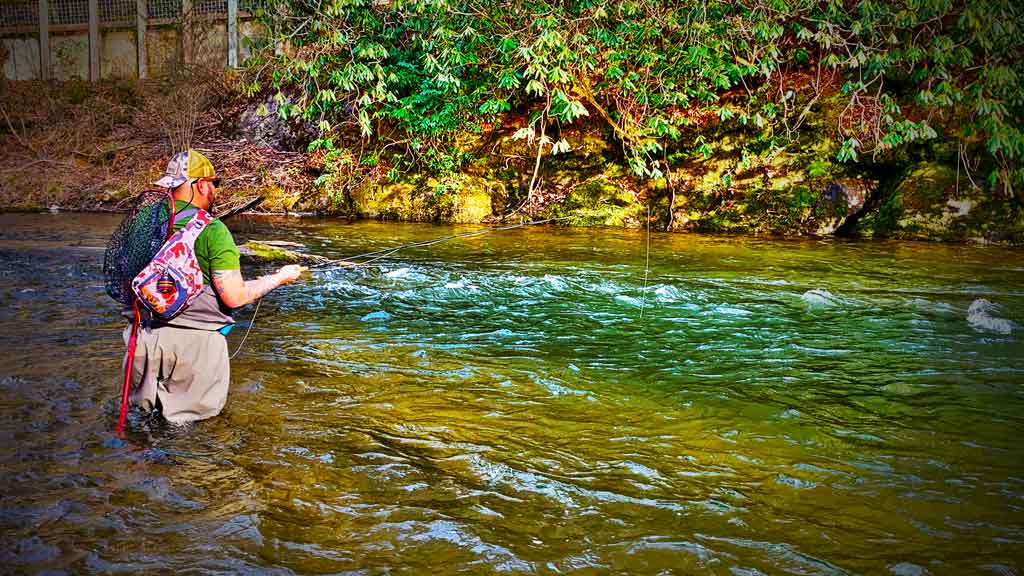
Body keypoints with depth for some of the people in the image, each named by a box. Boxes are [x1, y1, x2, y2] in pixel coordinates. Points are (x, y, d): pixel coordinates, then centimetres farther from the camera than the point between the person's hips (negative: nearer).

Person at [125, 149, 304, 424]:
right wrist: (279, 278, 0)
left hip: (148, 336, 5)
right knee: (195, 416, 10)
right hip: (195, 340, -5)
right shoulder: (212, 230, -13)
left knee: (143, 410, 23)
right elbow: (235, 297, -13)